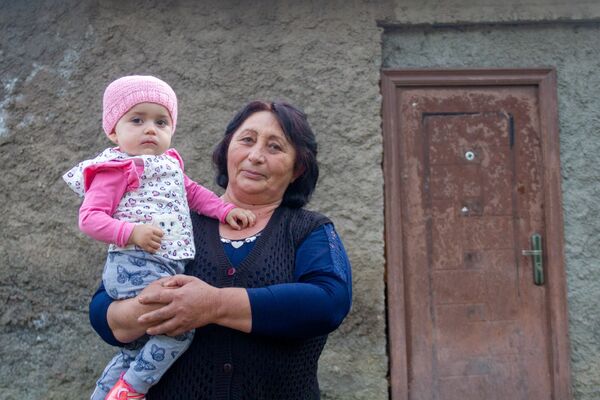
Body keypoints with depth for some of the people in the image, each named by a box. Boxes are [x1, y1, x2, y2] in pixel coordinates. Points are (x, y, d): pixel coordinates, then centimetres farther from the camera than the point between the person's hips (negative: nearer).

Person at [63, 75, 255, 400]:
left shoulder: (169, 164, 17)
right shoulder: (116, 169, -7)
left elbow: (193, 193, 27)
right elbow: (89, 218, -12)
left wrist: (227, 211, 14)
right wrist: (132, 232, -25)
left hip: (168, 267, 9)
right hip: (134, 266, -8)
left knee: (138, 350, 17)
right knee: (182, 325, -22)